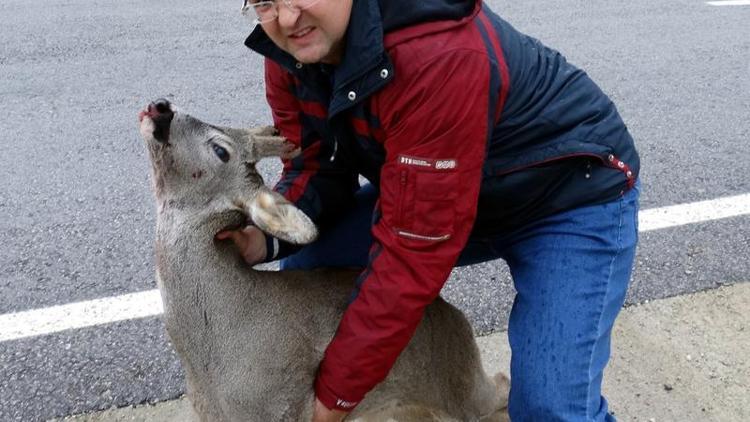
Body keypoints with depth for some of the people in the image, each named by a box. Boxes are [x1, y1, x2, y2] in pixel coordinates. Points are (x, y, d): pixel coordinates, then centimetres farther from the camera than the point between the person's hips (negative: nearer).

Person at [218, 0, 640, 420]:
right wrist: (267, 235, -25)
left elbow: (413, 248, -34)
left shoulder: (438, 58, -37)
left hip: (574, 195, -6)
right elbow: (315, 167, -3)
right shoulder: (290, 52, -11)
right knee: (306, 260, -4)